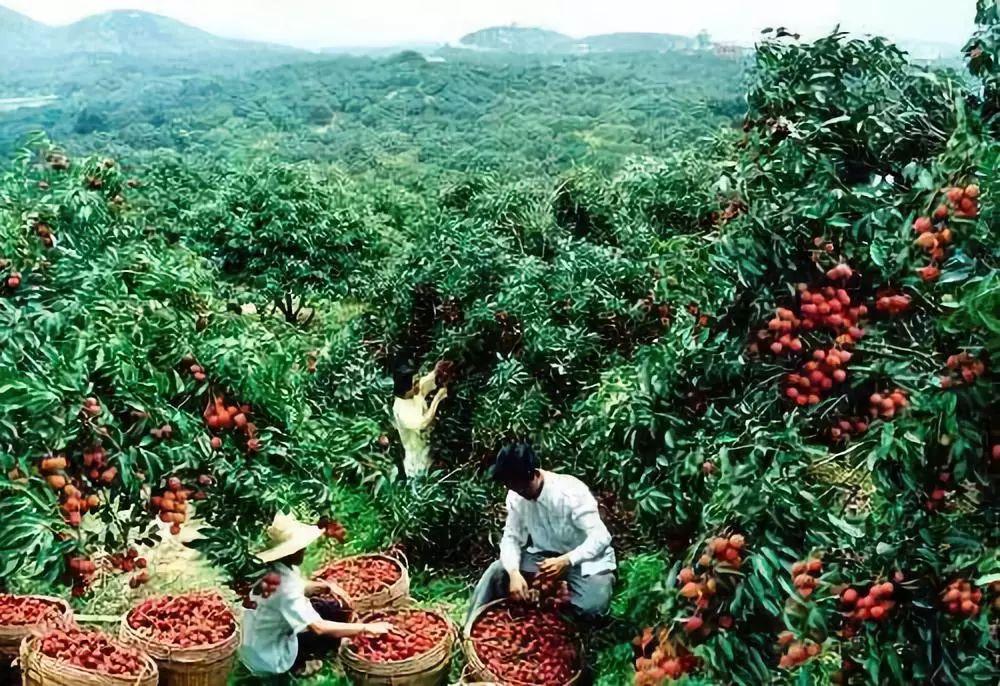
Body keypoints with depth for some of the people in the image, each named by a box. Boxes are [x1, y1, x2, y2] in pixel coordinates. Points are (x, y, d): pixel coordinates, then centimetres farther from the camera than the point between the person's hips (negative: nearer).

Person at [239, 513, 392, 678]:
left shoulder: (274, 567, -6)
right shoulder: (283, 586, -33)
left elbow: (298, 587, 15)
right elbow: (318, 627, -35)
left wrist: (325, 586, -3)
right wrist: (366, 628, -30)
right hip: (269, 657, -8)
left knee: (336, 608, 6)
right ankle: (298, 663, 8)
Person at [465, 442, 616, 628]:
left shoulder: (571, 492, -25)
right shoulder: (516, 496, -8)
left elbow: (601, 537, -27)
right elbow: (511, 537, -8)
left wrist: (566, 562, -41)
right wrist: (514, 572, -28)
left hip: (584, 560, -5)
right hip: (543, 556, 5)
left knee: (590, 606, -34)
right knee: (496, 573, -15)